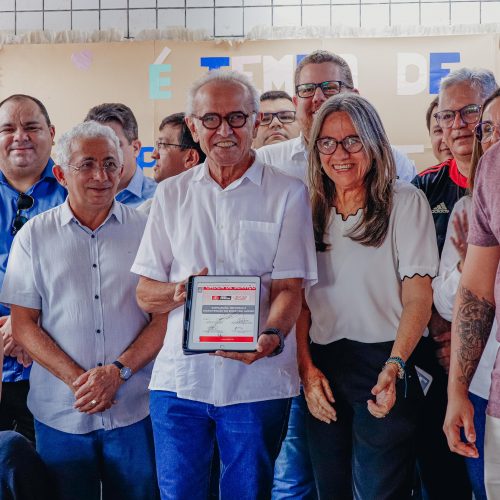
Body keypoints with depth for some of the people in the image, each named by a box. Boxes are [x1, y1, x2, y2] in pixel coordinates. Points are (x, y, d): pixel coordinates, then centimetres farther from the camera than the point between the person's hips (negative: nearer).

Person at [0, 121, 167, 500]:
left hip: (135, 411, 0)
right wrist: (76, 379, -12)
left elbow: (167, 316, 0)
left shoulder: (146, 230, 2)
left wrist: (118, 370, -13)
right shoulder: (34, 236, 3)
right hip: (60, 412, 0)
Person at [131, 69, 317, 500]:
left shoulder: (287, 193, 2)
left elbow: (289, 287, -5)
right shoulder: (172, 194, 10)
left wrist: (271, 337, -25)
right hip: (179, 378, 2)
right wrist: (178, 292, -14)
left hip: (257, 381, -2)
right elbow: (145, 294, 9)